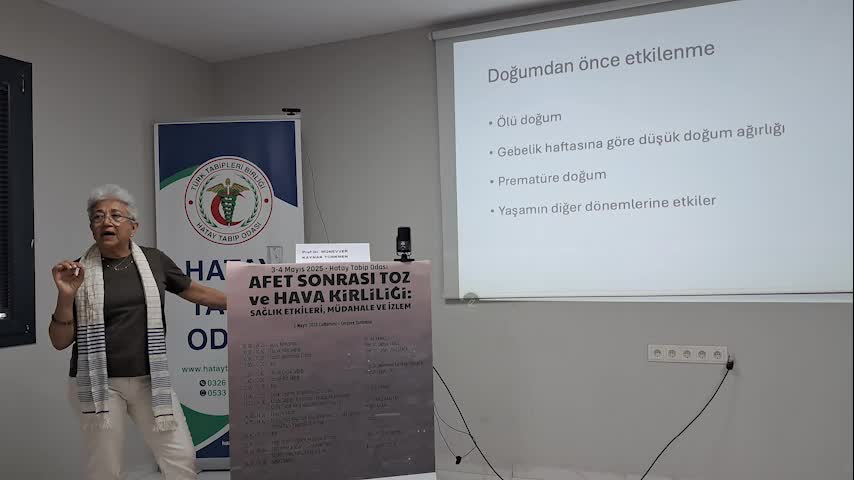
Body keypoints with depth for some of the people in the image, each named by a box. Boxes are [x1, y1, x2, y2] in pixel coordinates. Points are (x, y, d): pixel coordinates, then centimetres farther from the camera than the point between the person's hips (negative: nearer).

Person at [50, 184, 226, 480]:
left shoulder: (154, 261, 1)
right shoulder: (79, 271, -3)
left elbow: (196, 292, 14)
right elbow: (60, 342, -2)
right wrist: (66, 296, -18)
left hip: (150, 381, 2)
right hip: (98, 383, -1)